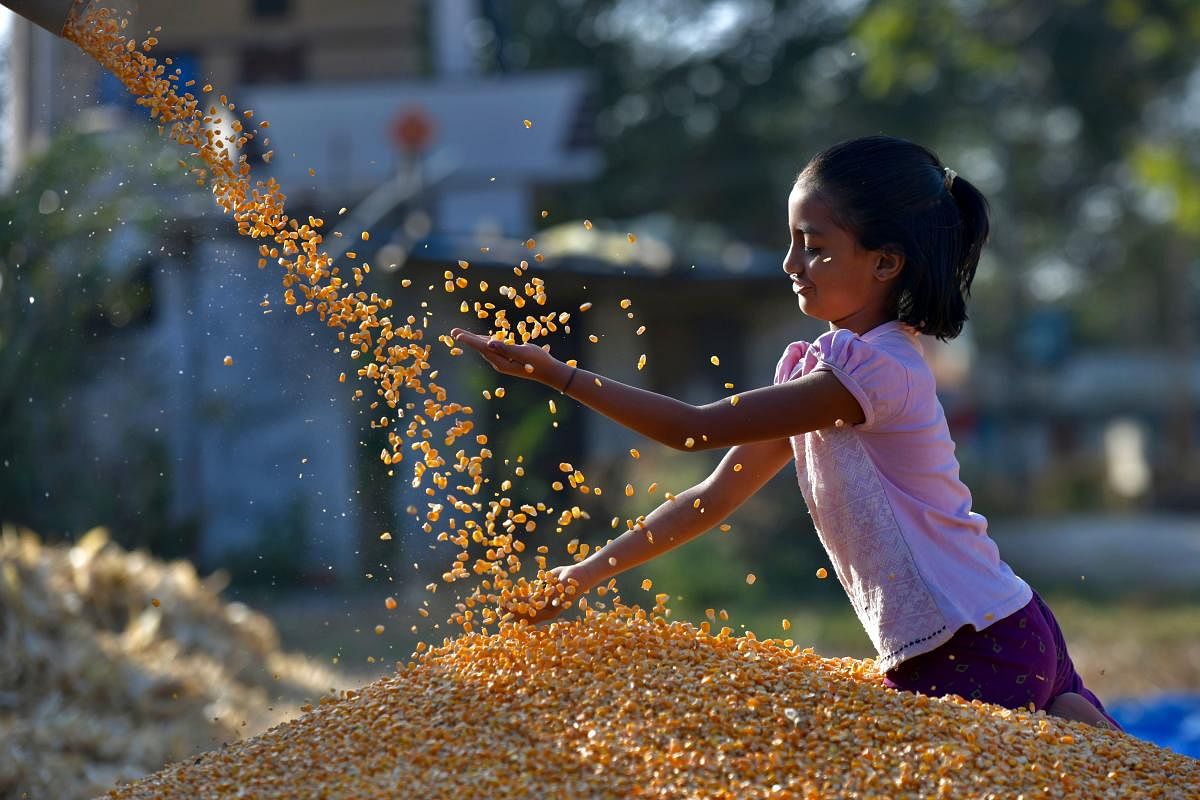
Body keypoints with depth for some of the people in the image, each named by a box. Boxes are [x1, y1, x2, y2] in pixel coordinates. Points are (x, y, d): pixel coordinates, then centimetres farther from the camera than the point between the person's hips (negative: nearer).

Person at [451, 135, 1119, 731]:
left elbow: (698, 429, -19)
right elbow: (717, 496, 10)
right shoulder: (814, 367, 10)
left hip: (983, 654, -9)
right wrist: (586, 574, 7)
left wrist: (557, 374, -19)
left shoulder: (876, 367, -19)